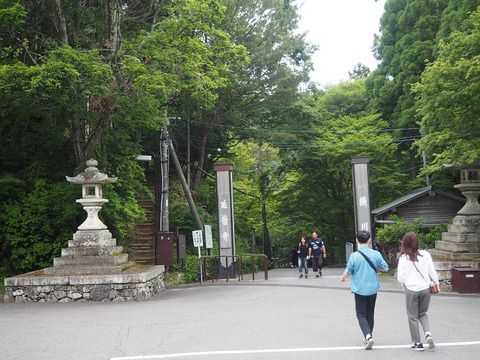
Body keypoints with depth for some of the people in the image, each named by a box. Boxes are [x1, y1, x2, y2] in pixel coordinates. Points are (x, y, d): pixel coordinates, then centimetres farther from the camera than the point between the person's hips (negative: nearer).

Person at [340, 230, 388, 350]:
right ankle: (368, 337, 28)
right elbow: (385, 268, 2)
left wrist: (343, 278, 17)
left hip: (359, 289, -3)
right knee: (370, 314, 18)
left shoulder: (354, 256, -14)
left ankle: (368, 336, -17)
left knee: (361, 315, 4)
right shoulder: (376, 254, -6)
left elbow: (348, 271, -4)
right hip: (373, 288, 3)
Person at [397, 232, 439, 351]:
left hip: (411, 289, -3)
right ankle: (428, 334, -1)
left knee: (413, 317, 10)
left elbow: (400, 277, -6)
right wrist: (436, 282, 19)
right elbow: (432, 271, 2)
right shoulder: (425, 254, -4)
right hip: (425, 288, 3)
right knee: (423, 314, 21)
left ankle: (418, 343, 13)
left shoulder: (404, 258, -10)